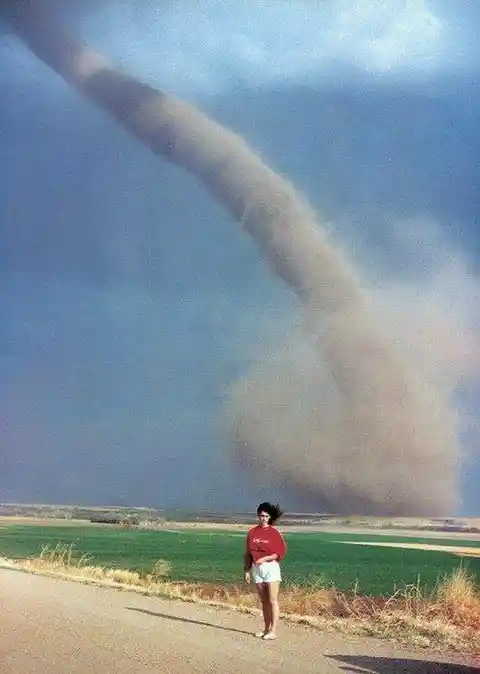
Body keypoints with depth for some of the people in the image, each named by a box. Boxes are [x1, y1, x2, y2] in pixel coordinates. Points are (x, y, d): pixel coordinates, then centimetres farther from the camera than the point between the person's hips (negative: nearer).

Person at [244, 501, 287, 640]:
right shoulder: (252, 532, 7)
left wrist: (264, 558, -17)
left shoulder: (274, 532, -5)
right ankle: (266, 629, 18)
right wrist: (246, 570, 7)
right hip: (256, 568, 4)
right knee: (264, 601, 11)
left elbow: (280, 553, -7)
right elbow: (248, 553, 11)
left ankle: (273, 631, -6)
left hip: (270, 567, -4)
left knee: (272, 600, -6)